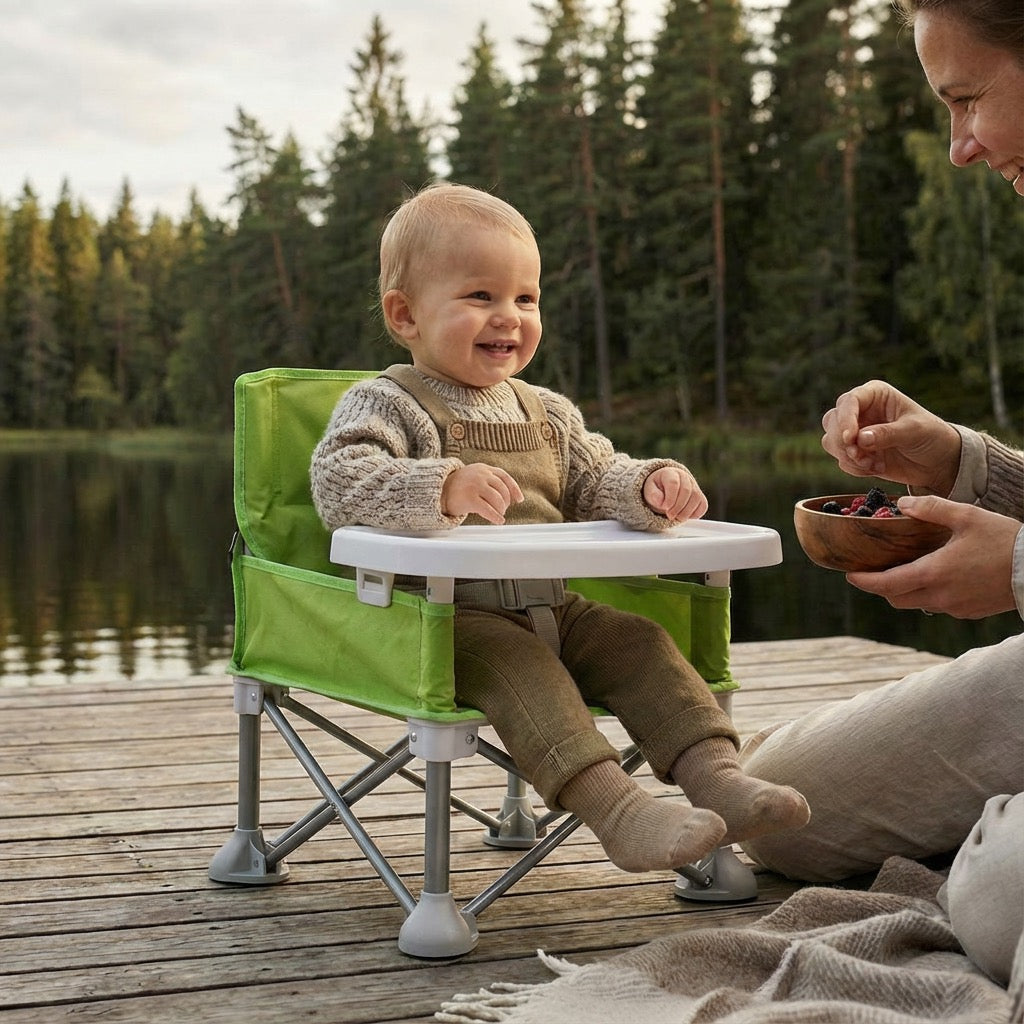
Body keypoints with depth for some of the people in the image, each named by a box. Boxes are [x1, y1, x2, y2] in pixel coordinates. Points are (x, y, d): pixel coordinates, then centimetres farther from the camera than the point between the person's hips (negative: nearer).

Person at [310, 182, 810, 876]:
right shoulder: (386, 404, -4)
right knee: (516, 663, -32)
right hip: (447, 620, -7)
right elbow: (339, 484, -21)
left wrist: (651, 487, -8)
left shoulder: (545, 412, 18)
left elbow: (597, 481, 17)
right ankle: (614, 808, -43)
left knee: (639, 642, -13)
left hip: (551, 611, 7)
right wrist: (444, 487, -38)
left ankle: (716, 774, -20)